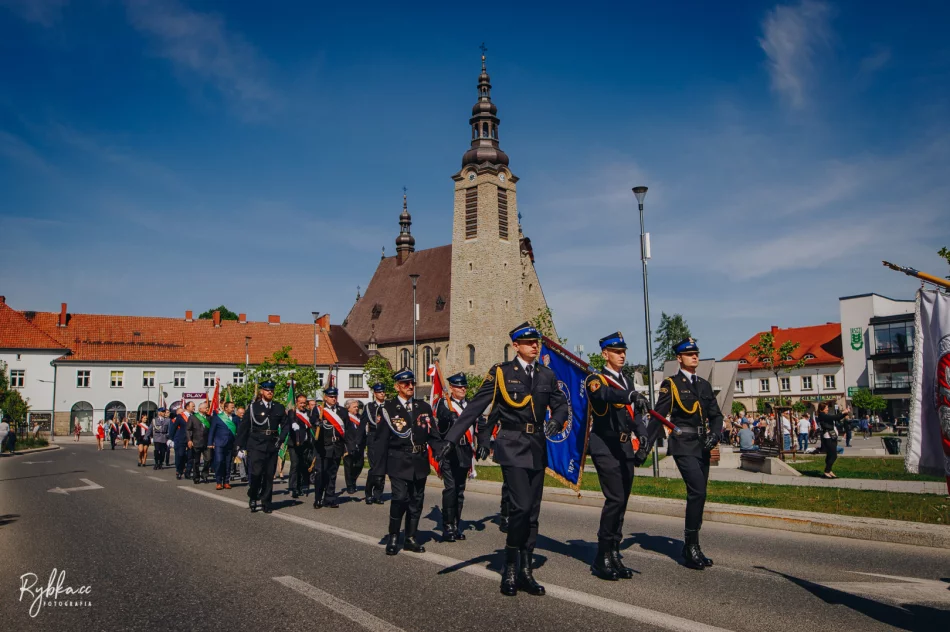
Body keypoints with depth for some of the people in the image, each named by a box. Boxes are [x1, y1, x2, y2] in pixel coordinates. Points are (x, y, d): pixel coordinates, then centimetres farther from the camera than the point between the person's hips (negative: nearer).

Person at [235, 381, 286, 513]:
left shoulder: (279, 407, 8)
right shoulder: (253, 407, 1)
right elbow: (243, 427, 1)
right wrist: (240, 447, -1)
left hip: (272, 447, 3)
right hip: (256, 446, -3)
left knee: (269, 476, 5)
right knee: (255, 473, -10)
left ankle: (266, 502, 15)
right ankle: (253, 498, 13)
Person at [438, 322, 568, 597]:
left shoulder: (547, 375, 10)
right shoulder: (501, 372, -3)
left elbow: (561, 405, 14)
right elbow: (475, 407, -5)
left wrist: (556, 421, -11)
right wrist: (451, 439, -9)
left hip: (538, 449, 5)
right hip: (513, 448, -5)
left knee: (532, 512, 8)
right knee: (521, 507, -15)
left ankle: (525, 572, 19)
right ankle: (510, 569, 4)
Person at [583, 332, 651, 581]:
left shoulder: (626, 382, 17)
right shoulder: (595, 380, -6)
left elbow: (635, 414, 17)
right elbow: (604, 394, -30)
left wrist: (643, 438, 1)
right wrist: (630, 395, -48)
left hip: (625, 449, 7)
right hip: (605, 448, -7)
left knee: (621, 502, 9)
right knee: (615, 499, -15)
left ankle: (614, 556, 18)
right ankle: (602, 558, -4)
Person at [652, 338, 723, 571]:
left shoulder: (705, 385, 16)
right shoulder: (670, 385, -2)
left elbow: (716, 415, 14)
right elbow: (659, 416, -5)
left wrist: (714, 434, -6)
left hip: (702, 447, 6)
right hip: (683, 445, -6)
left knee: (698, 495, 10)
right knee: (697, 492, -17)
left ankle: (690, 547, 21)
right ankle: (692, 546, -7)